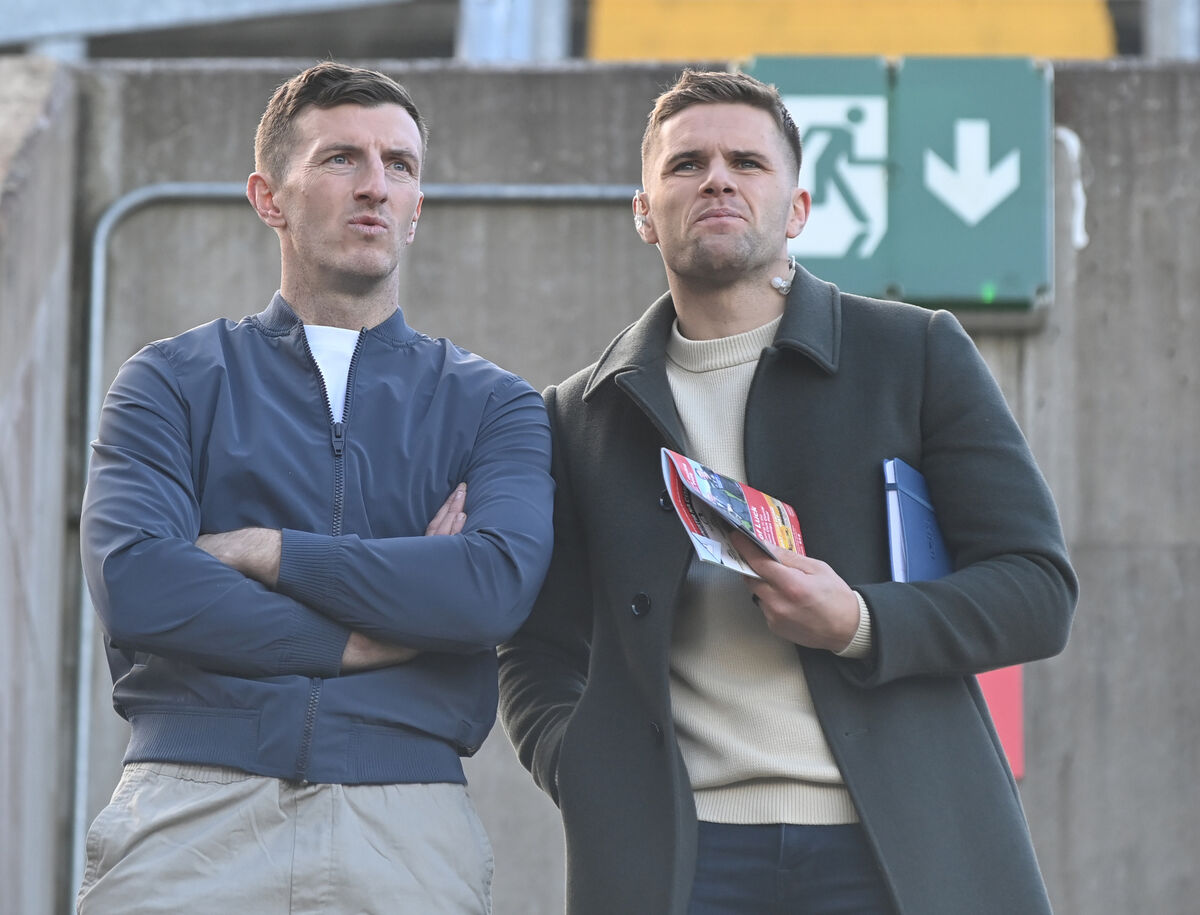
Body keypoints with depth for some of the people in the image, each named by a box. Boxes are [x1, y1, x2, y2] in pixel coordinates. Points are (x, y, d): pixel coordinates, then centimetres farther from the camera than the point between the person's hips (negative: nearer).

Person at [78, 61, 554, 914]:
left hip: (409, 830, 1)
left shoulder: (490, 404, 11)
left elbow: (497, 586, -8)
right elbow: (135, 586, -7)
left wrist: (255, 550, -7)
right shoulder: (174, 381, 10)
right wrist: (363, 639, -7)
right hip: (191, 810, 0)